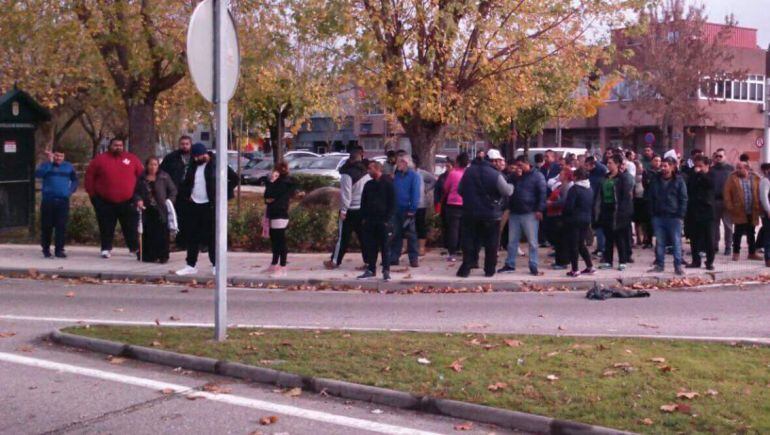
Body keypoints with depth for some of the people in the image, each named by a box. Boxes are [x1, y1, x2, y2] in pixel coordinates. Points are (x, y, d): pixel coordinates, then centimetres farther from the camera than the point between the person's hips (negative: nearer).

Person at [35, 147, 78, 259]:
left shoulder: (69, 166, 9)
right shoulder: (46, 165, 2)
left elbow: (75, 180, 20)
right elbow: (38, 174, -18)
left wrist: (71, 191, 4)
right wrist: (50, 162, -19)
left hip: (63, 200, 1)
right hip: (48, 200, -1)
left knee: (62, 226, -2)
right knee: (46, 226, 3)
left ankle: (59, 249, 3)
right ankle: (46, 248, 16)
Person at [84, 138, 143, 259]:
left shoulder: (132, 159, 2)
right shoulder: (100, 159, 1)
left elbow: (141, 175, 7)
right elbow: (90, 175, 5)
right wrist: (92, 194, 2)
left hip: (127, 201, 0)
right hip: (105, 202, 0)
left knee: (131, 227, 7)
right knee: (106, 228, 5)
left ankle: (135, 248, 16)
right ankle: (106, 249, 15)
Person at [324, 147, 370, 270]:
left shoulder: (347, 174, -14)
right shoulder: (366, 174, 6)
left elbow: (345, 194, -17)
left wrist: (343, 209, -12)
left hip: (350, 210, -5)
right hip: (364, 209, 5)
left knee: (343, 236, 1)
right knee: (363, 236, 8)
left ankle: (335, 261, 7)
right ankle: (368, 260, 6)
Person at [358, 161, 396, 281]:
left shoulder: (388, 183, -4)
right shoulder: (368, 185, 12)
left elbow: (392, 203, -5)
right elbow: (363, 202, 16)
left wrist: (388, 218, -12)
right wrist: (363, 217, 6)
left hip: (384, 221, -5)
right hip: (370, 220, 5)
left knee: (385, 247, -1)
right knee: (370, 246, 7)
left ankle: (386, 271, 2)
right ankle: (371, 270, 14)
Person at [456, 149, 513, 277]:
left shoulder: (469, 171, 5)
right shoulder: (495, 175, -13)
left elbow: (460, 190, 11)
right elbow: (507, 191, -10)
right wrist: (511, 186, 12)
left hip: (470, 213, 4)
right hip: (491, 214, -4)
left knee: (469, 241, 8)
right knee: (491, 244, 9)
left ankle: (466, 269, 2)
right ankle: (489, 269, 11)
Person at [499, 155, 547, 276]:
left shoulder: (537, 176, -3)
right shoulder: (516, 176, 13)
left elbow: (542, 193, -8)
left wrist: (539, 209, -15)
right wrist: (508, 207, 5)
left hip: (530, 214, -6)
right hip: (514, 213, 6)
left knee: (532, 242, -1)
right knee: (512, 241, 9)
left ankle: (533, 266, 4)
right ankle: (510, 265, 16)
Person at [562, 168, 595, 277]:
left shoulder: (574, 189, -16)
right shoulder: (590, 189, 8)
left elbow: (568, 206, -17)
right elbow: (592, 206, 15)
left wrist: (564, 215, 0)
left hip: (574, 220, -7)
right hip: (586, 220, 7)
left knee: (572, 244, 0)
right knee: (581, 244, 17)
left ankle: (575, 270, -1)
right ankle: (590, 267, 15)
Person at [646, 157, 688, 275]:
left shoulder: (679, 181, -2)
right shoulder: (655, 180, 7)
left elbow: (683, 199, -2)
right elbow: (650, 198, 12)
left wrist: (681, 214, -9)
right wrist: (652, 212, 4)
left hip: (674, 216, -3)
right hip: (658, 216, 3)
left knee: (677, 242, -1)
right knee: (659, 242, 8)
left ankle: (678, 266, 3)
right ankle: (659, 264, 16)